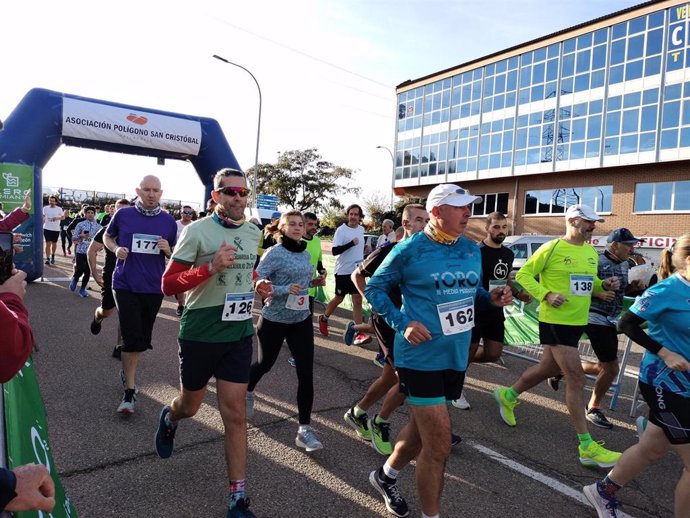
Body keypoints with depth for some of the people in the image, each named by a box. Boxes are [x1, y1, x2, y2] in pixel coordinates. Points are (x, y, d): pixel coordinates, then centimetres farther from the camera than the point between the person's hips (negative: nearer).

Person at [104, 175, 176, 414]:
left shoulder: (169, 221, 1)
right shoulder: (123, 214, -3)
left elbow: (176, 255, 10)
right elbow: (107, 236, 13)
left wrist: (168, 250, -13)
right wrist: (116, 249, -8)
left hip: (153, 287, 3)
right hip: (125, 284, -2)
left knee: (142, 338, 16)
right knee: (132, 338, -7)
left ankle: (127, 370, 42)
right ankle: (129, 391, 3)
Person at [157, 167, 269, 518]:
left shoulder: (253, 233, 5)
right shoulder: (197, 231, -13)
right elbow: (168, 285, -14)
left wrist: (257, 287, 3)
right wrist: (211, 268, -28)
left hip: (239, 334, 3)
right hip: (200, 333, -3)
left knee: (235, 414, 3)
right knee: (190, 405, 19)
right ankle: (169, 418, 56)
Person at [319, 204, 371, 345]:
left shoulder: (361, 229, 8)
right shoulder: (341, 230, -12)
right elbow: (334, 251, -21)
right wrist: (351, 243, -27)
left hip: (357, 270, 5)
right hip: (343, 270, -5)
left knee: (357, 300, -2)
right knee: (339, 299, 9)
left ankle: (359, 333, -5)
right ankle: (324, 319, 35)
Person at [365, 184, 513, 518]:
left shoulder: (472, 249, 6)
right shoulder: (411, 249, -13)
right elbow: (374, 288, -5)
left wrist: (491, 298, -4)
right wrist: (402, 324, -16)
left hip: (456, 357, 7)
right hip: (421, 357, -7)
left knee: (422, 429, 23)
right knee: (439, 446, -3)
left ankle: (386, 476, 50)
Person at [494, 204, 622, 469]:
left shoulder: (591, 252, 11)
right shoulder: (552, 248, -12)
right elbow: (523, 274, -9)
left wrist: (605, 285, 0)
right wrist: (546, 295, -20)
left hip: (577, 322, 9)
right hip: (555, 321, -8)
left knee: (549, 368, 21)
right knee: (576, 378, -7)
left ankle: (508, 395, 43)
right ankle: (587, 446, 2)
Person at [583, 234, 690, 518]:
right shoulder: (667, 290, -17)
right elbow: (627, 324, -15)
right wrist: (664, 353, -20)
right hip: (666, 383, -8)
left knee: (651, 449, 19)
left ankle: (603, 491, 38)